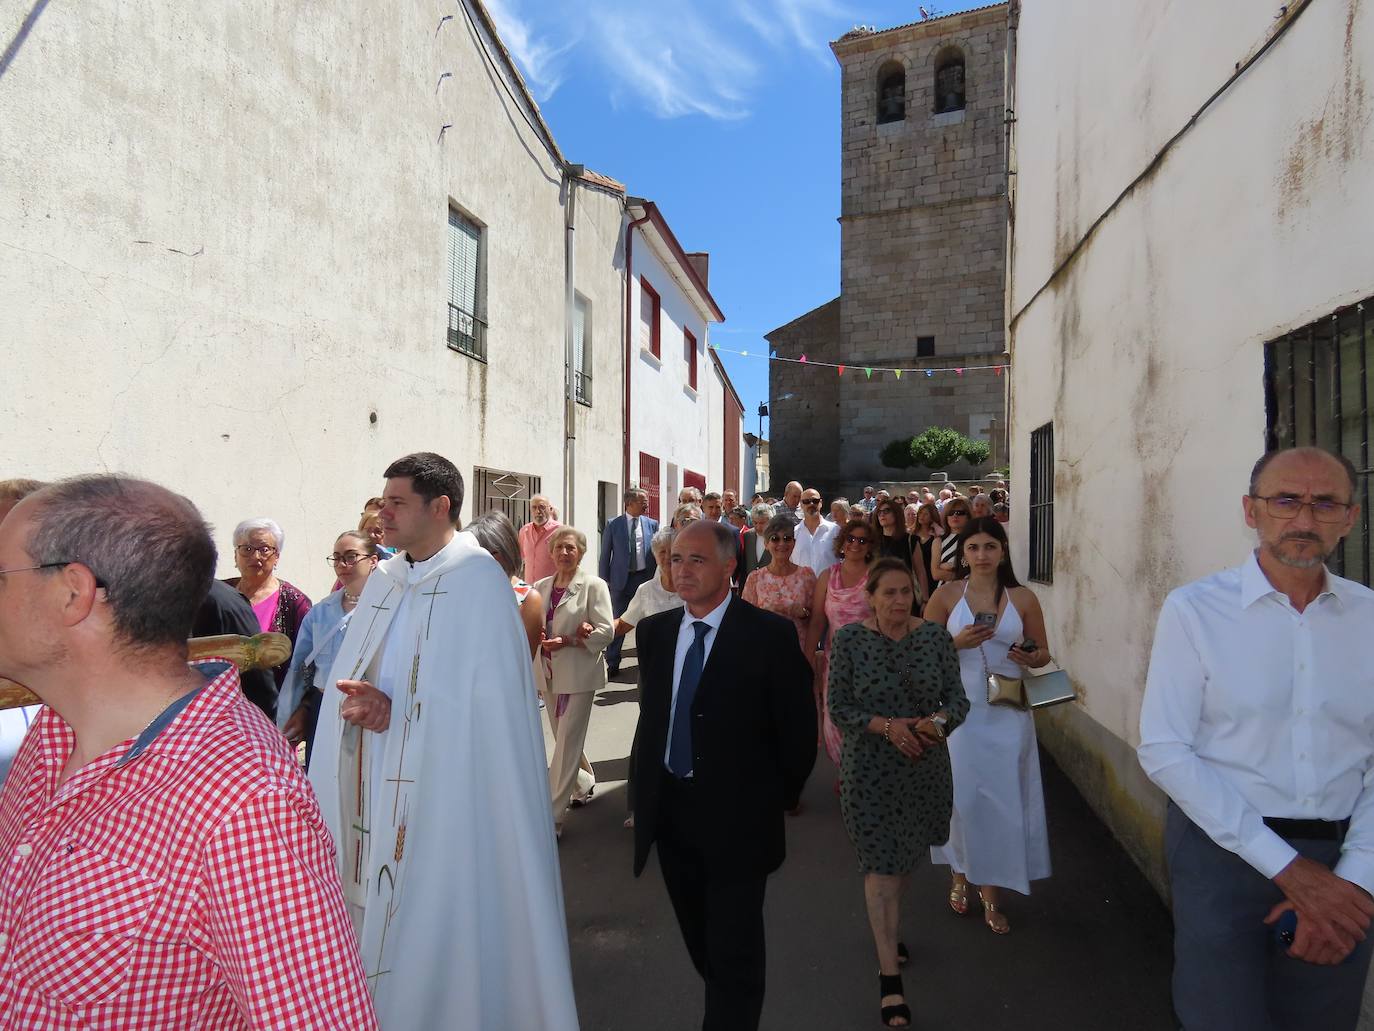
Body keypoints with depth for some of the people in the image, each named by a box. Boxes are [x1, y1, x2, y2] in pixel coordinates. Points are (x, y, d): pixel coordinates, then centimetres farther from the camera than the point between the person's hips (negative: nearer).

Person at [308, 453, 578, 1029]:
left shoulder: (478, 582, -12)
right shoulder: (382, 582, 9)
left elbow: (485, 701, -15)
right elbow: (347, 682, 9)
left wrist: (392, 714, -17)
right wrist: (363, 705, -13)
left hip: (444, 794, -6)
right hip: (374, 795, 6)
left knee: (437, 929, 4)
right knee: (376, 913, 14)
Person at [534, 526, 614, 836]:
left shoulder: (593, 586, -7)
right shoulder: (541, 587, 9)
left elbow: (606, 630, -12)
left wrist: (568, 640, -21)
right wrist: (537, 637, -14)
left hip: (579, 673, -6)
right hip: (550, 673, 6)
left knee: (567, 743, -5)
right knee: (563, 738, 17)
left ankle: (553, 818, 1)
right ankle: (585, 784, 41)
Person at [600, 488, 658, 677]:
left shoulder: (652, 524, 4)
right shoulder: (613, 525, -1)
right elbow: (605, 555, 2)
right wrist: (604, 581, -2)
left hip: (645, 578, 2)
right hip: (621, 578, -2)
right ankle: (612, 664, 13)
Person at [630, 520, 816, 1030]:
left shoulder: (770, 635, -15)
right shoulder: (654, 630, 0)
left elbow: (798, 729, -8)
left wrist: (779, 799, 0)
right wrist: (644, 787, 9)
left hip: (736, 816, -5)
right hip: (669, 811, 5)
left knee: (735, 954, 6)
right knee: (701, 944, 22)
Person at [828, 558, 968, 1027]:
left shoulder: (935, 635, -5)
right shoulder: (849, 639, -12)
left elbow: (958, 698, -4)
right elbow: (838, 708, -11)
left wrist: (938, 721, -25)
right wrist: (887, 726, -24)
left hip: (925, 767, 4)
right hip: (870, 770, -3)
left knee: (908, 857, 22)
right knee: (881, 866, 1)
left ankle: (886, 930, 49)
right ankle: (889, 974, 14)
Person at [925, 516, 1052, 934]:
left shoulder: (1023, 598, 2)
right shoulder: (946, 595, -1)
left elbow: (1043, 653, 10)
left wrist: (1030, 658, -12)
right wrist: (959, 642, -17)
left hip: (1007, 714, 1)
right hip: (960, 709, -1)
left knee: (1003, 798, 6)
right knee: (962, 795, 5)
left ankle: (991, 891, 22)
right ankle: (960, 873, 29)